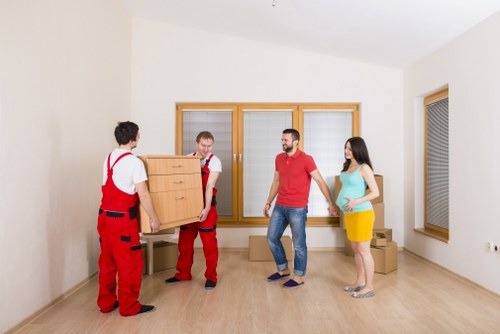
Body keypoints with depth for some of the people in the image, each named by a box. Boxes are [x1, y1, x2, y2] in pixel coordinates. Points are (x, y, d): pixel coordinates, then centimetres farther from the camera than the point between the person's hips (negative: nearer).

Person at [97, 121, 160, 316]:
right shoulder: (134, 162, -15)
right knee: (130, 262, 4)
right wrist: (154, 218, -6)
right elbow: (143, 194, -15)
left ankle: (106, 302, 29)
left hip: (105, 214, 8)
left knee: (107, 260, 16)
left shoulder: (108, 158, 9)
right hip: (123, 218, -8)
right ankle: (129, 306, 16)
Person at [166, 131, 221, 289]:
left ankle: (211, 276, 17)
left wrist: (207, 208, -23)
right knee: (185, 241, 13)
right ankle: (184, 274, 30)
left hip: (206, 206, -4)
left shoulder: (214, 161, -10)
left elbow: (210, 186, -17)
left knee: (209, 242, 3)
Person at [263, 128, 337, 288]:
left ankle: (298, 276, 23)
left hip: (297, 209, -6)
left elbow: (321, 182, -10)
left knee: (298, 243, 5)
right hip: (280, 207, 7)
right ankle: (283, 269, 32)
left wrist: (330, 203, -13)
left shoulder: (306, 159, -11)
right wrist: (268, 202, 18)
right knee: (272, 238, 12)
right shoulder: (279, 158, 8)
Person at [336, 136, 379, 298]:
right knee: (355, 249, 15)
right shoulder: (347, 166, 10)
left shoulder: (364, 168, -11)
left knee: (363, 250, 0)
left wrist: (357, 201, -24)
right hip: (349, 214, 8)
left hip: (362, 213, -8)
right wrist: (338, 202, 12)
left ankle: (369, 287, 12)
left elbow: (375, 192, -13)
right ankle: (360, 281, 29)